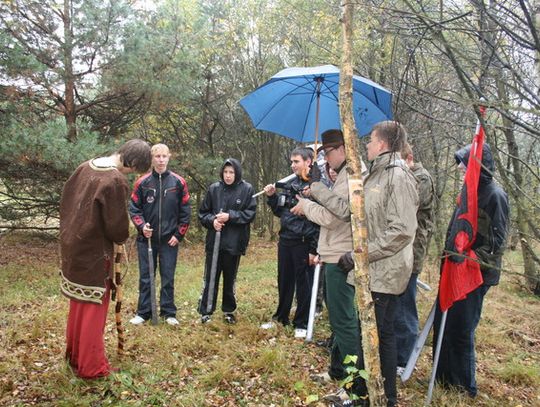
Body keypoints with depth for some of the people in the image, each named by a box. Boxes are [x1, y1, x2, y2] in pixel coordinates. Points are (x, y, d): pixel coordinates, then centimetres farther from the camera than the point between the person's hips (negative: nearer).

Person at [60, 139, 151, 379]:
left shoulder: (86, 166, 2)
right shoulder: (116, 181, -23)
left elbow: (66, 199, 12)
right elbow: (117, 225, -19)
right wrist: (121, 239, 3)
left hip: (72, 245, 8)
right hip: (94, 252, -8)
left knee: (78, 302, 22)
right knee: (93, 307, 5)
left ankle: (74, 355, 38)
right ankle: (91, 367, 17)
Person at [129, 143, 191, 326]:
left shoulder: (178, 182, -2)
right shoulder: (142, 182, -1)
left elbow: (185, 211, 1)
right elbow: (134, 208, 4)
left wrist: (179, 234, -3)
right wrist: (141, 225, -12)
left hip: (169, 240, 0)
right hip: (146, 239, 1)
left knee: (168, 277, 8)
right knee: (145, 277, 9)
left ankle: (168, 312, 20)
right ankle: (143, 312, 21)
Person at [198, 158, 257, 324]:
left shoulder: (247, 189, -5)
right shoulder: (214, 188, 0)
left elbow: (250, 213, -7)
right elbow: (203, 213, 6)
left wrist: (230, 216, -18)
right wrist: (212, 220, -14)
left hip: (234, 242, -1)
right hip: (214, 241, 1)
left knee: (230, 278, 14)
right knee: (210, 278, 6)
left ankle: (229, 311, 30)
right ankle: (205, 312, 18)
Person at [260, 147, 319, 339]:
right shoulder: (291, 184, 10)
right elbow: (280, 212, 18)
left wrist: (314, 250, -17)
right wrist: (272, 197, 1)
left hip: (303, 243, -6)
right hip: (285, 240, 7)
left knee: (303, 283, 6)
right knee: (284, 281, 17)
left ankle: (301, 324, 21)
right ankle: (281, 317, 33)